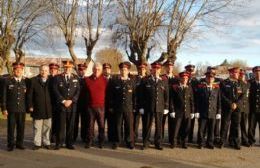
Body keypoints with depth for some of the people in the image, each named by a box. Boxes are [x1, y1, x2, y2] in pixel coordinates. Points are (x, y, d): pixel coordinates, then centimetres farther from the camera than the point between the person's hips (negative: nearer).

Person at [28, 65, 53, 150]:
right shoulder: (33, 80, 0)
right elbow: (30, 94, 0)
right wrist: (30, 106, -5)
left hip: (48, 109, 2)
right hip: (37, 108, -2)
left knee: (47, 127, 9)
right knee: (37, 127, 4)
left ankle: (46, 143, 20)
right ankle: (37, 143, 14)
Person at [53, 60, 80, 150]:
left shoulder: (75, 78, 11)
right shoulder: (58, 78, 5)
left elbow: (78, 91, 5)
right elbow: (56, 91, -2)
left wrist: (71, 100, -7)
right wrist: (63, 101, -10)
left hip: (72, 105, 2)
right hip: (61, 105, -2)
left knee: (71, 125, 4)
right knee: (61, 125, -3)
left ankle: (69, 143, 11)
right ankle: (59, 143, 4)